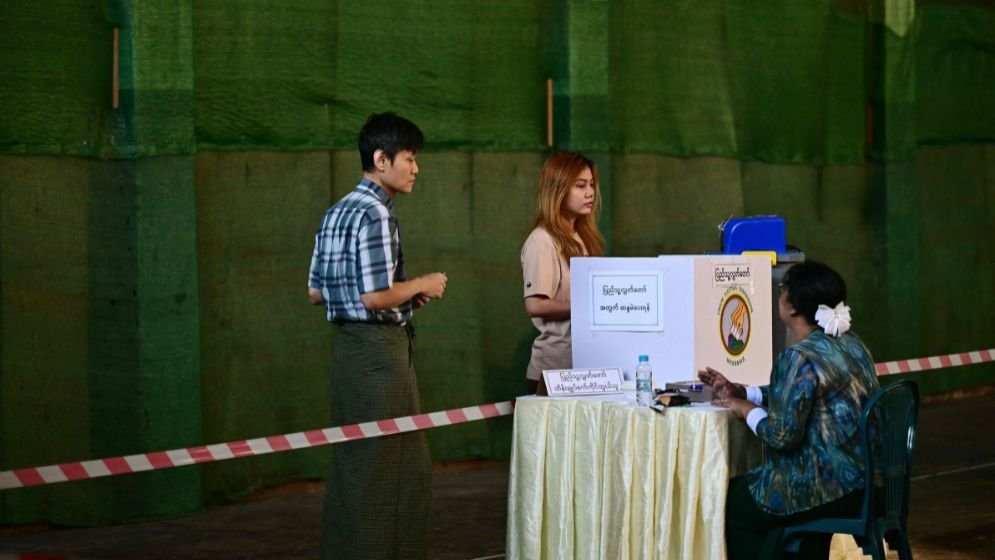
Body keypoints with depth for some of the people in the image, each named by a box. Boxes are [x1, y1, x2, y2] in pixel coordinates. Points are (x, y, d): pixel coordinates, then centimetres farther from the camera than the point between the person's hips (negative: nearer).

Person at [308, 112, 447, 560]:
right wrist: (421, 285, -5)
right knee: (396, 470, -2)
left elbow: (316, 293, 16)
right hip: (380, 349, -9)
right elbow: (376, 297, -23)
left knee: (352, 466, 14)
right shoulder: (376, 215, -16)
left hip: (349, 346, 9)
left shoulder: (338, 212, 12)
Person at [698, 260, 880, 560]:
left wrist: (746, 409, -4)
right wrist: (741, 392, 16)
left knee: (730, 504, 10)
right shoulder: (850, 343, 9)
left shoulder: (800, 358, -20)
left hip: (832, 491, -9)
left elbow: (781, 436, -21)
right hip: (865, 483, 9)